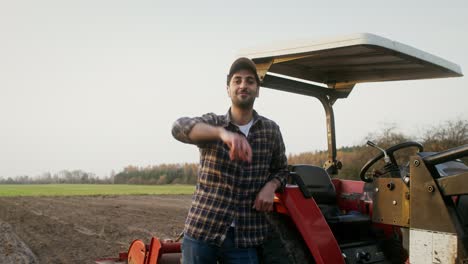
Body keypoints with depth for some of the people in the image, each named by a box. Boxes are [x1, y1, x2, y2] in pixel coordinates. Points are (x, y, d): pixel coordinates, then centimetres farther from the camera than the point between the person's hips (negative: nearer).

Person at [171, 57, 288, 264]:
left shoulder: (271, 130, 5)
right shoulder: (212, 123, -2)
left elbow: (281, 169, 17)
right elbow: (180, 127, -23)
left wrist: (271, 186, -7)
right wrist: (222, 132, -42)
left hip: (245, 237, 1)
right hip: (201, 231, -1)